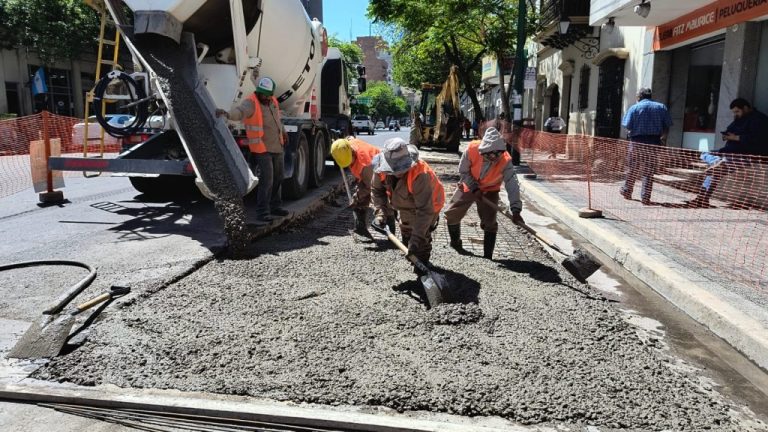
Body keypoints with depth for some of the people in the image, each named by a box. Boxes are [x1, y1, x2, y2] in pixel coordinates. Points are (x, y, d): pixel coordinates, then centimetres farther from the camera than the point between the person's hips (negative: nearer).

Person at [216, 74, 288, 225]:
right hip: (262, 149, -8)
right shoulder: (251, 102, -18)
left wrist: (283, 131, 39)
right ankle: (262, 214, -9)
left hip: (277, 147, 8)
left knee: (277, 178, 18)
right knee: (266, 180, -14)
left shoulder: (273, 101, 6)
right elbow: (239, 112, -40)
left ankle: (274, 207, 34)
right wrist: (227, 114, -61)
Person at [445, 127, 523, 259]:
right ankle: (455, 242, 33)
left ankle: (488, 256, 2)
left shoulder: (506, 160, -32)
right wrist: (474, 188, -23)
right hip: (468, 186, 2)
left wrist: (515, 210, -43)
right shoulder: (472, 149, -31)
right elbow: (463, 171, -15)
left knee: (490, 223, -11)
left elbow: (512, 184, -34)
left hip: (489, 191, -1)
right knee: (451, 214, 6)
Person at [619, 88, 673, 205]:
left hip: (637, 142, -1)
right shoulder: (661, 107, 8)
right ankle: (645, 198, 3)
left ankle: (627, 192, 27)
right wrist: (663, 138, 13)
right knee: (649, 172, 4)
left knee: (632, 169, 13)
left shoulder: (634, 108, -1)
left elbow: (627, 126, -9)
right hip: (654, 142, 1)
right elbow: (667, 126, 3)